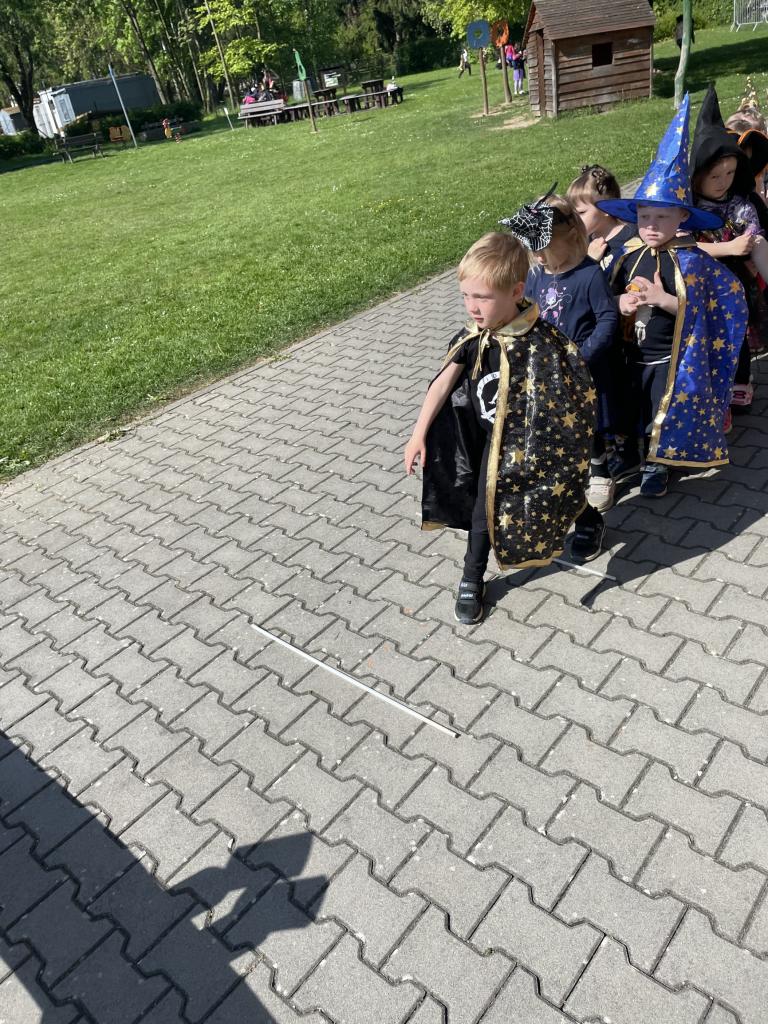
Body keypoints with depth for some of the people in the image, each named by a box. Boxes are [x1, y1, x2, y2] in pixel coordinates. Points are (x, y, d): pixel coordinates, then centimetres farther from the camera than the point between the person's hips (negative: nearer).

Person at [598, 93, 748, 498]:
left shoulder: (689, 259, -16)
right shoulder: (629, 256, -2)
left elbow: (699, 308, -16)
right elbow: (614, 294, 8)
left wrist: (663, 300, -28)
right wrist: (621, 303, -14)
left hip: (671, 357, -5)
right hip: (633, 353, 5)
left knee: (664, 412, 9)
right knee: (634, 408, 20)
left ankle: (657, 465, 28)